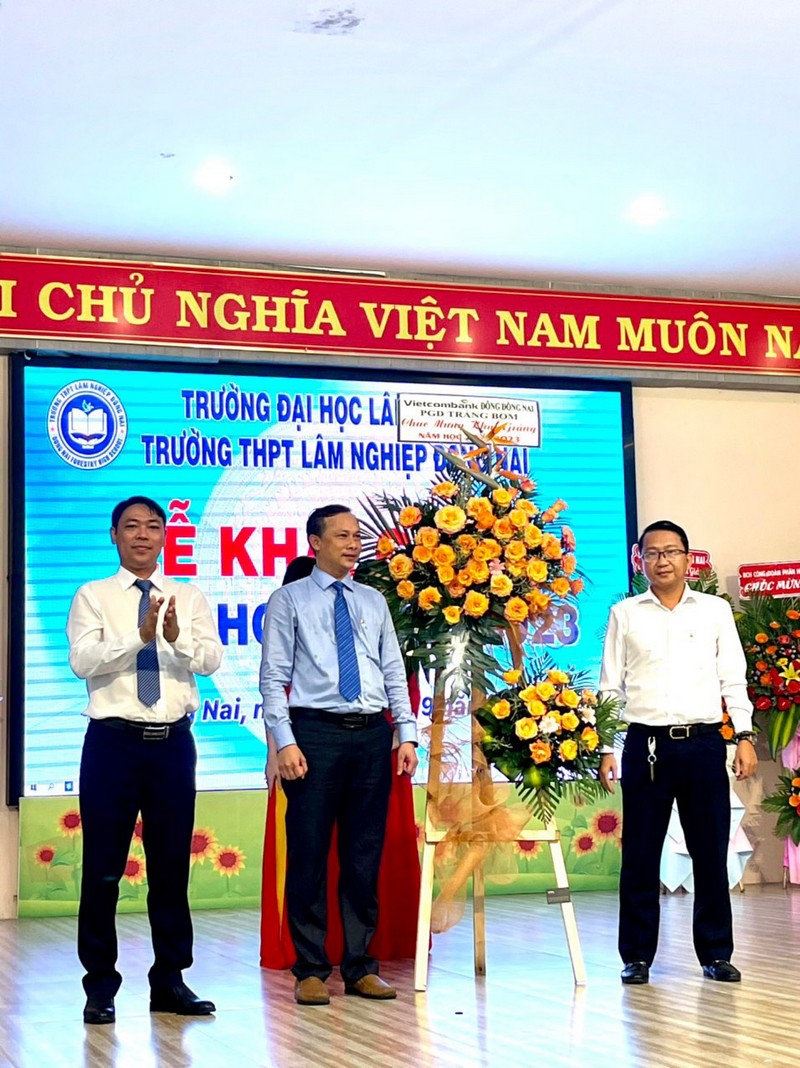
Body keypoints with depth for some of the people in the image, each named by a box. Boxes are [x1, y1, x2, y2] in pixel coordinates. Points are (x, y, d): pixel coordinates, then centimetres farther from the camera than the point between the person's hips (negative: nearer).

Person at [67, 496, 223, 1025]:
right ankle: (101, 985, 13)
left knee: (172, 866, 8)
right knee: (103, 868, 1)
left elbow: (212, 659, -4)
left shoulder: (190, 597, 10)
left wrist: (178, 637, -23)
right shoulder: (94, 597, 4)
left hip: (173, 742, 2)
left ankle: (170, 981, 20)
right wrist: (140, 636, -23)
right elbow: (82, 660, -11)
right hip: (114, 742, -2)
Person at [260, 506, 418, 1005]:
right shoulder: (290, 600, 4)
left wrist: (407, 734, 5)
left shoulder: (374, 602, 16)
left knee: (366, 856, 7)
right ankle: (312, 970, 8)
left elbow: (395, 672, 15)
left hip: (373, 736, 4)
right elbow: (274, 677, -1)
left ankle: (360, 967, 15)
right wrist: (285, 741, -12)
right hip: (316, 732, -4)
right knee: (309, 853, -2)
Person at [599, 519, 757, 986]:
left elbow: (734, 679, 10)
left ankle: (716, 953, 14)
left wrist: (745, 736, 0)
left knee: (711, 851, 3)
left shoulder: (716, 610, 10)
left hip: (704, 742, 1)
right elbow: (610, 687, 8)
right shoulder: (625, 614, 8)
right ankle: (638, 956, 11)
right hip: (646, 743, 0)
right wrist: (605, 748, 1)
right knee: (640, 855, 2)